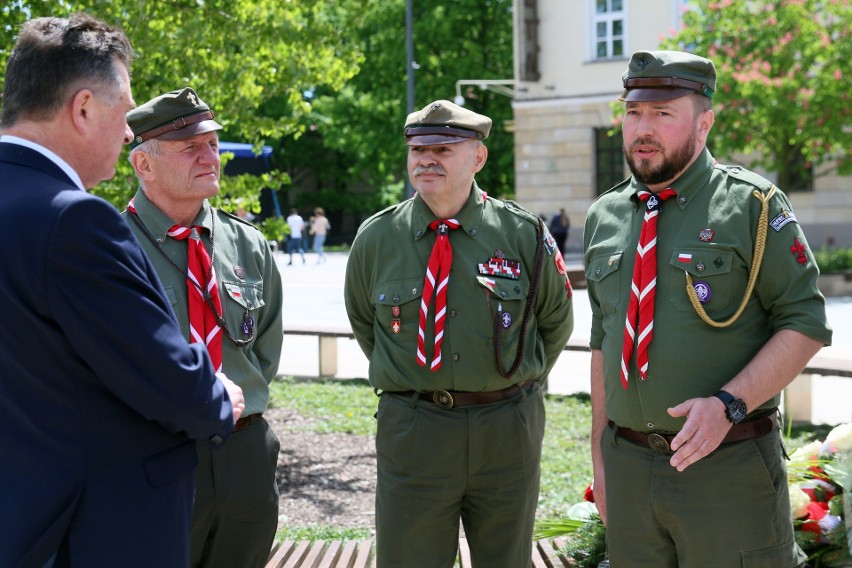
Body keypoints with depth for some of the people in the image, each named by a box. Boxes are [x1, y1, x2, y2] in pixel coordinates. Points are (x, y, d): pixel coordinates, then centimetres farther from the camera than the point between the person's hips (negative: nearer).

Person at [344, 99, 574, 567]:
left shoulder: (524, 234, -2)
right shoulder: (375, 239, 0)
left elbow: (556, 322, 11)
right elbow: (364, 323, 16)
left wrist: (519, 381, 10)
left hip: (507, 431, 0)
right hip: (410, 435, 0)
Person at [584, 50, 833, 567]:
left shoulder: (754, 206, -5)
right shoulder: (605, 218, 9)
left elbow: (806, 325, -8)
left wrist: (727, 405, -21)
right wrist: (600, 453, 14)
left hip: (730, 468, -4)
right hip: (628, 467, 4)